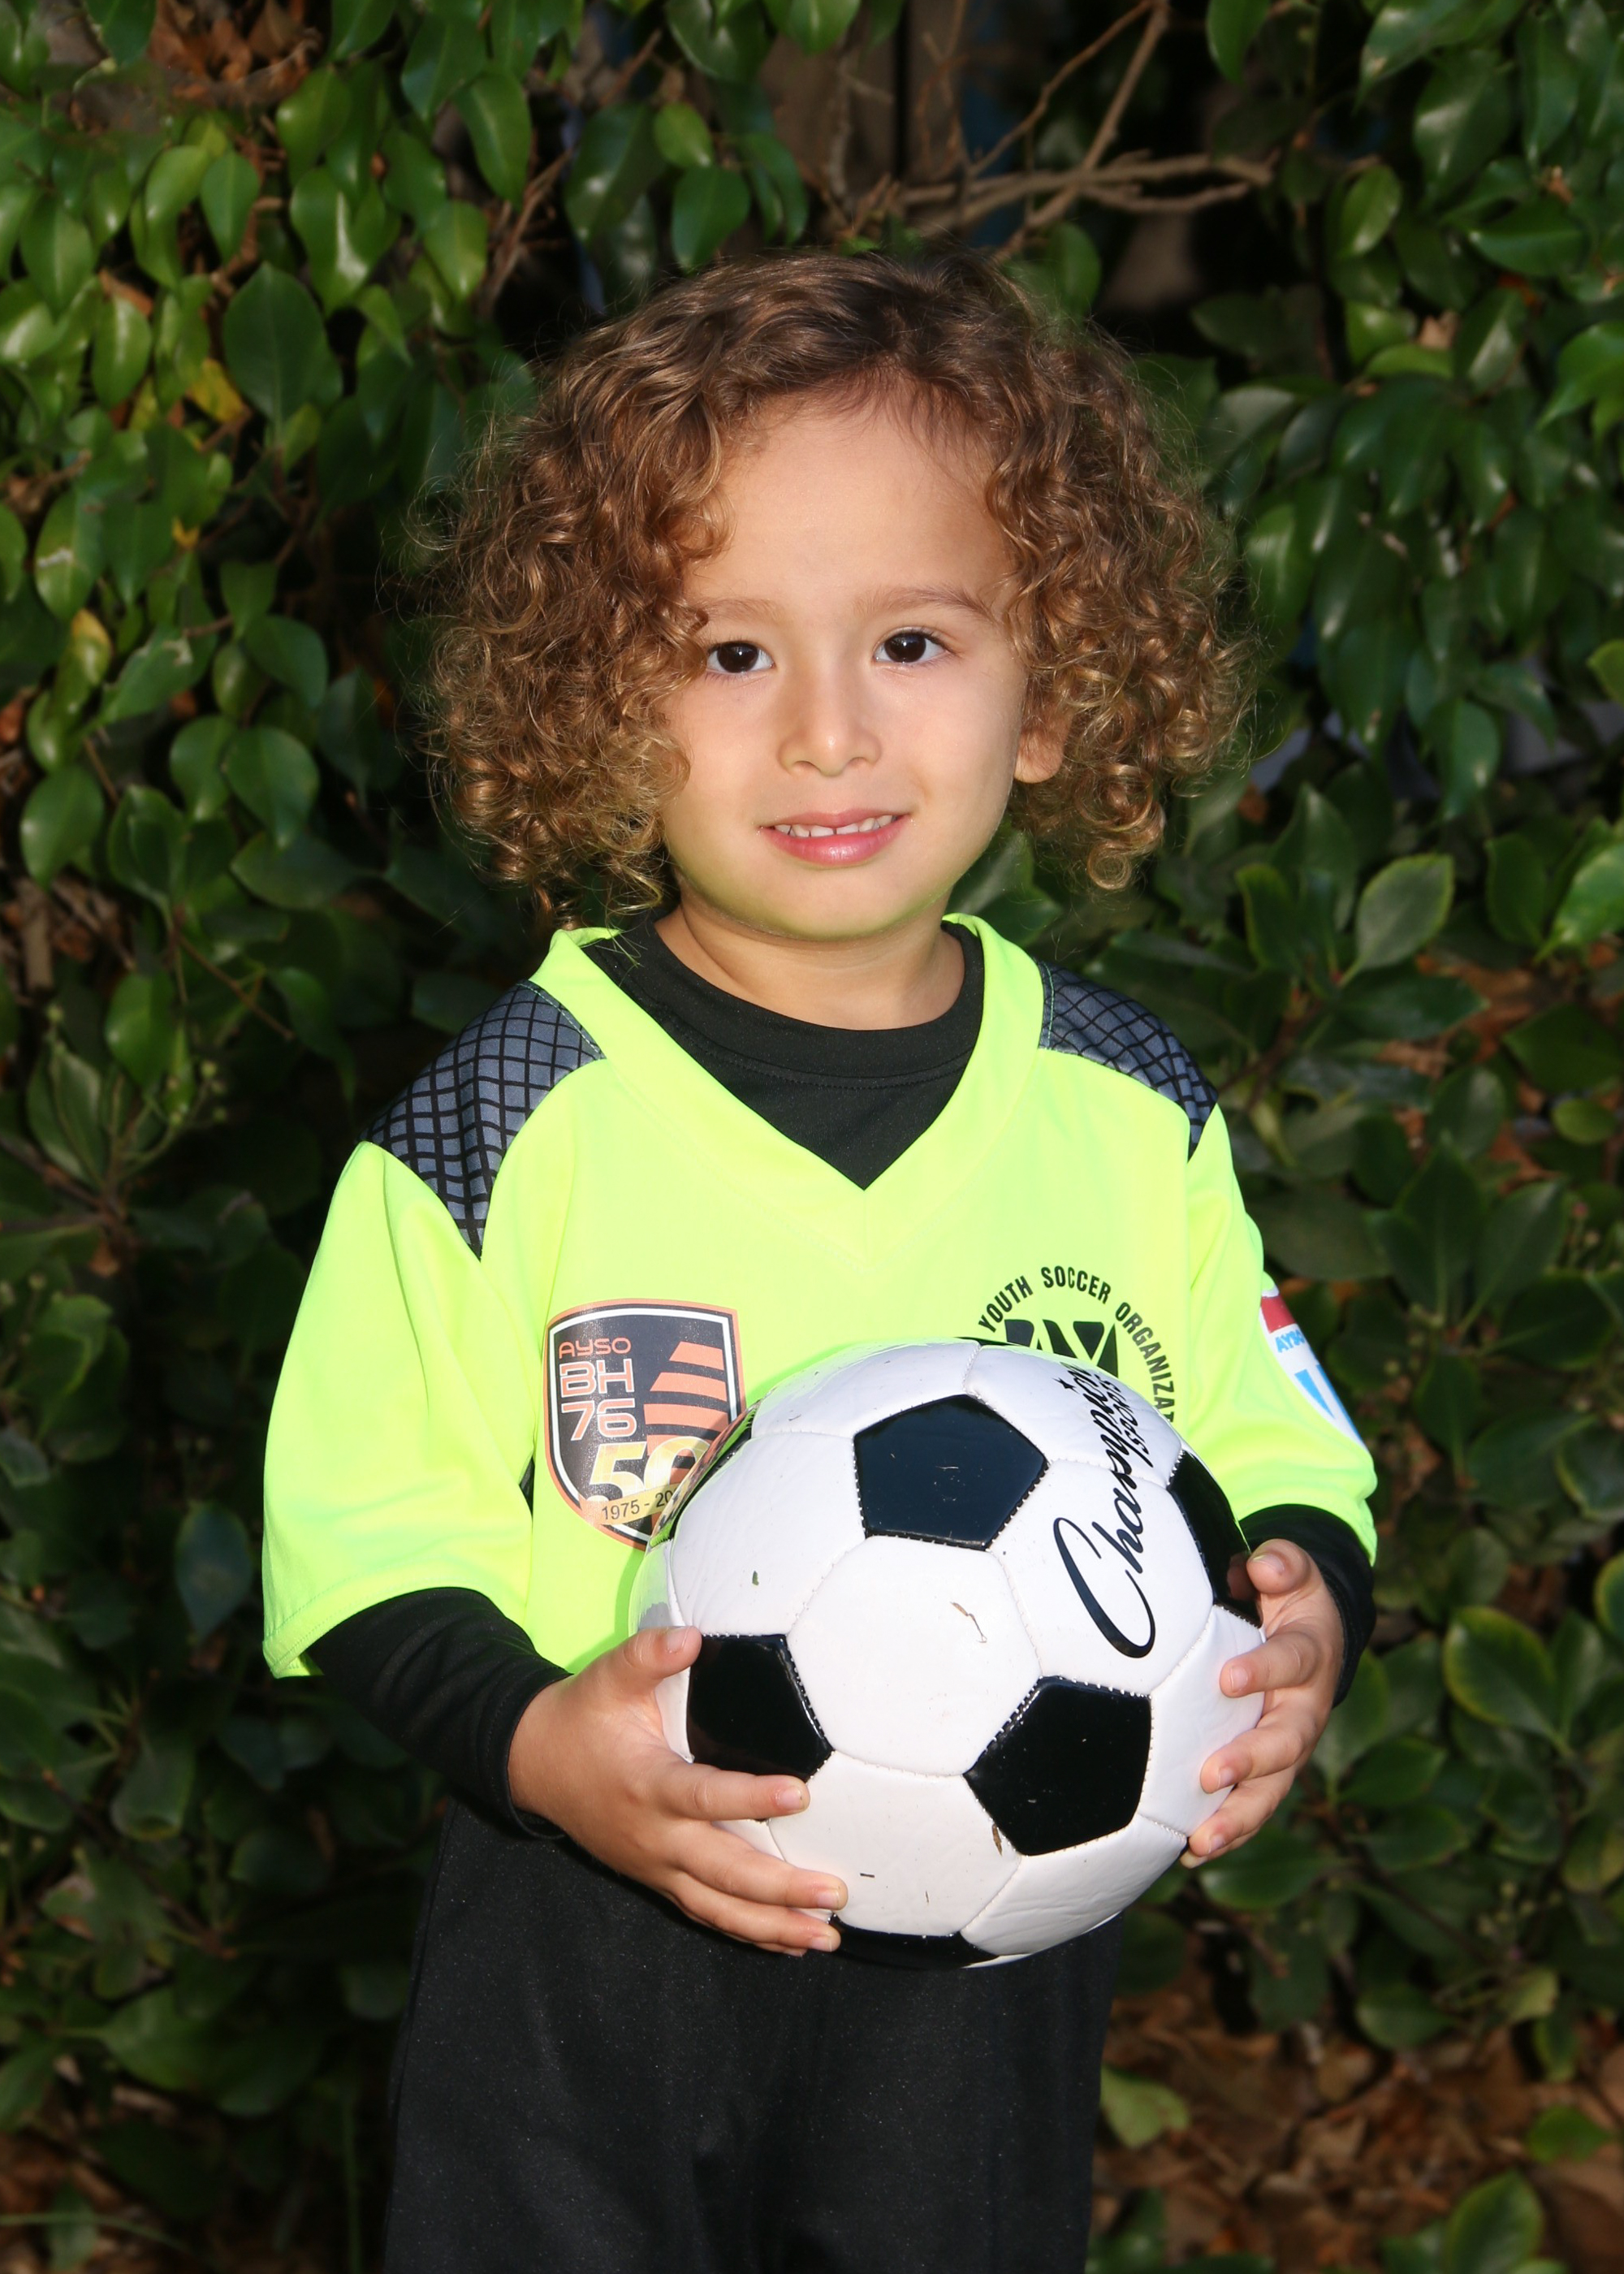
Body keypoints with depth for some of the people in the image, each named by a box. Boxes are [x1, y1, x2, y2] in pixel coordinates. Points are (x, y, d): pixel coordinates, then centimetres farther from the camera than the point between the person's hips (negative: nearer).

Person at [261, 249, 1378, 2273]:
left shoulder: (1132, 1117, -3)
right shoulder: (508, 1126, -11)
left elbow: (1270, 1439, 8)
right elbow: (365, 1527, -9)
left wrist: (1303, 1605, -13)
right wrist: (532, 1741, -25)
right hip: (587, 1953, -2)